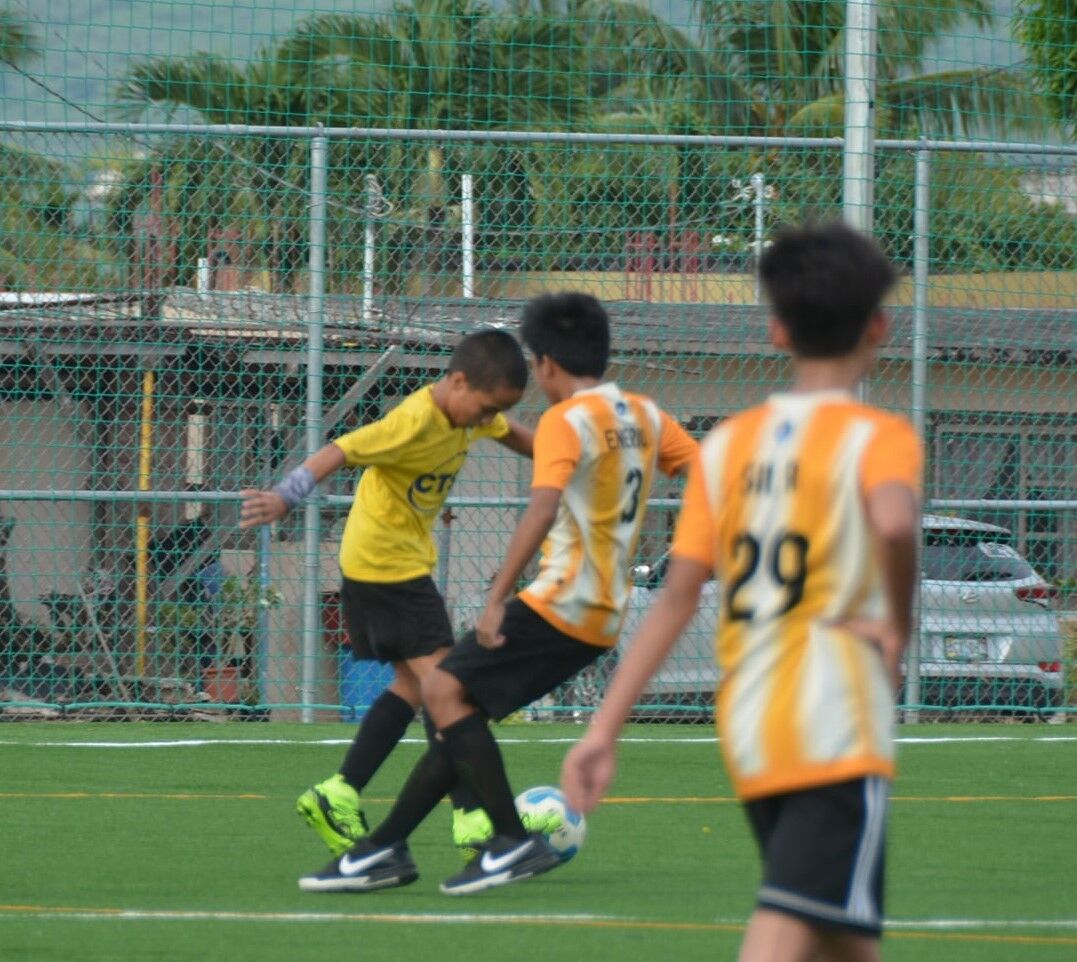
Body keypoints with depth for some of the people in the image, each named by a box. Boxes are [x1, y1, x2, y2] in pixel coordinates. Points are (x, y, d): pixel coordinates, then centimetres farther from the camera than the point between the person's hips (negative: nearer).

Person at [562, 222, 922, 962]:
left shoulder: (729, 444, 11)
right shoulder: (877, 437, -4)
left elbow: (677, 599, 6)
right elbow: (894, 519, -28)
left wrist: (605, 728, 6)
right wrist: (899, 625, -11)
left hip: (748, 734, 6)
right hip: (838, 735, -6)